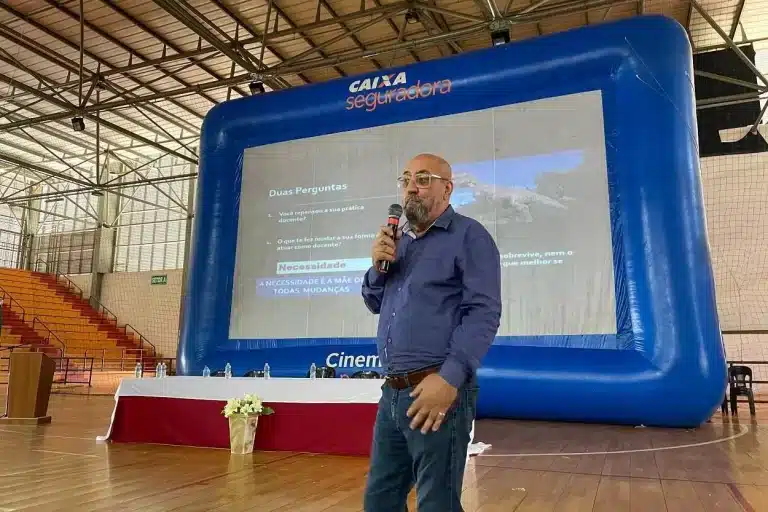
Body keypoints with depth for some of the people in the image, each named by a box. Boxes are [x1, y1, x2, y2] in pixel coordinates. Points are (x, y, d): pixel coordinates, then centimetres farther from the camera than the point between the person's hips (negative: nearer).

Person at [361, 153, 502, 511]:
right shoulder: (400, 241, 18)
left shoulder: (469, 236, -5)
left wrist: (450, 377, -24)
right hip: (392, 392, 7)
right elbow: (375, 304, 23)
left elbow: (483, 311, -14)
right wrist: (379, 265, 3)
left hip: (437, 389, -7)